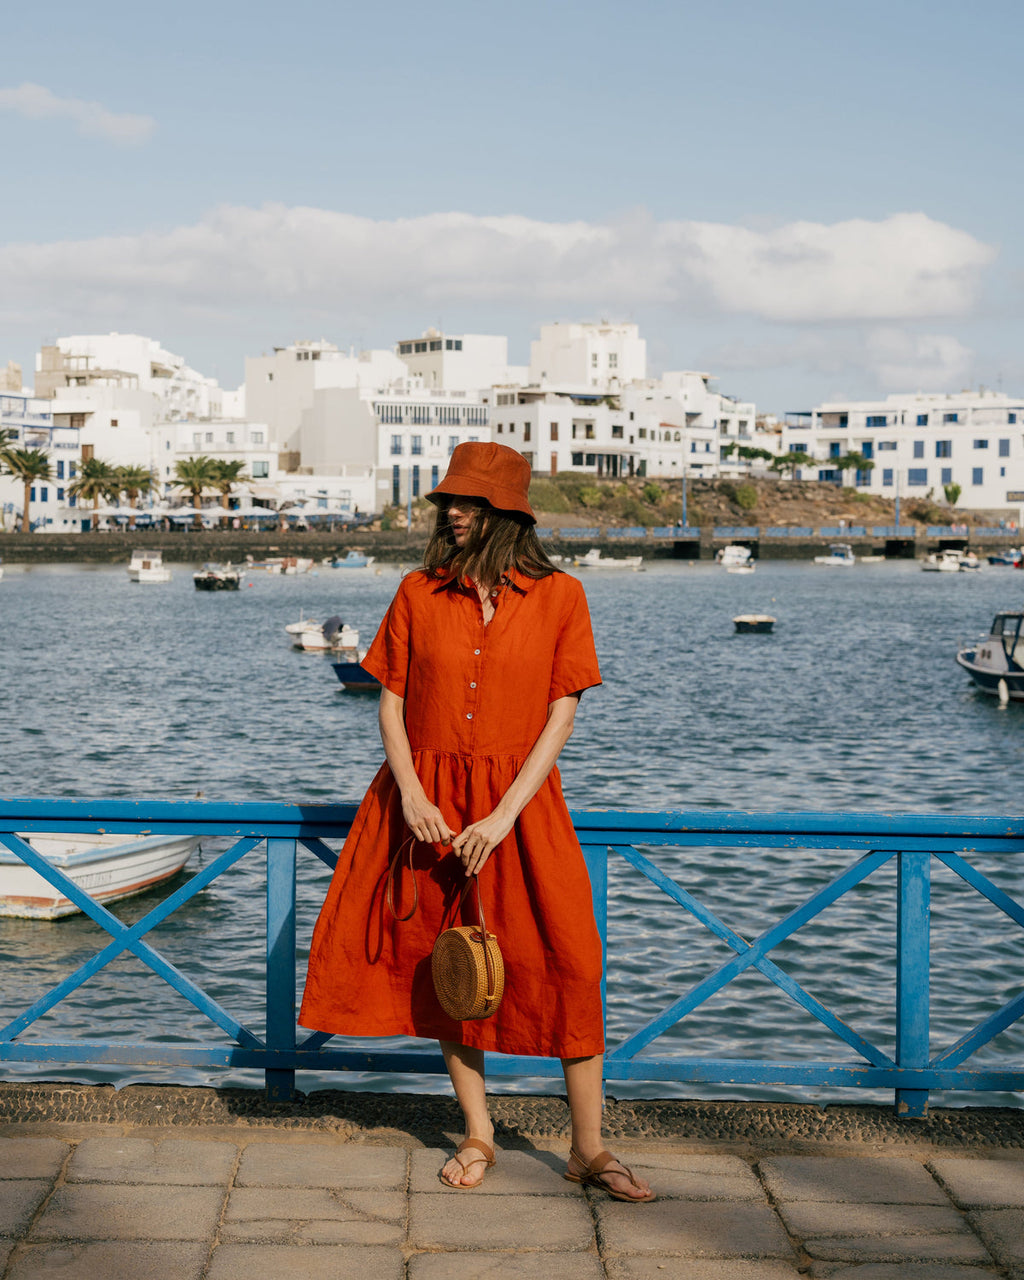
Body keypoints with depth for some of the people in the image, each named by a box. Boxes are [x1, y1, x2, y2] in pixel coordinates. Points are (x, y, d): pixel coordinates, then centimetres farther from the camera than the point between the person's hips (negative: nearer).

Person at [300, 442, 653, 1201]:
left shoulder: (558, 597, -3)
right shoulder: (420, 593, 2)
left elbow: (561, 718, -6)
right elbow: (391, 703, 3)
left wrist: (504, 816, -14)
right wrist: (411, 795, -12)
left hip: (519, 802, -2)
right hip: (427, 801, 2)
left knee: (567, 964, -7)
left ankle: (589, 1151, 5)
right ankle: (478, 1137, 23)